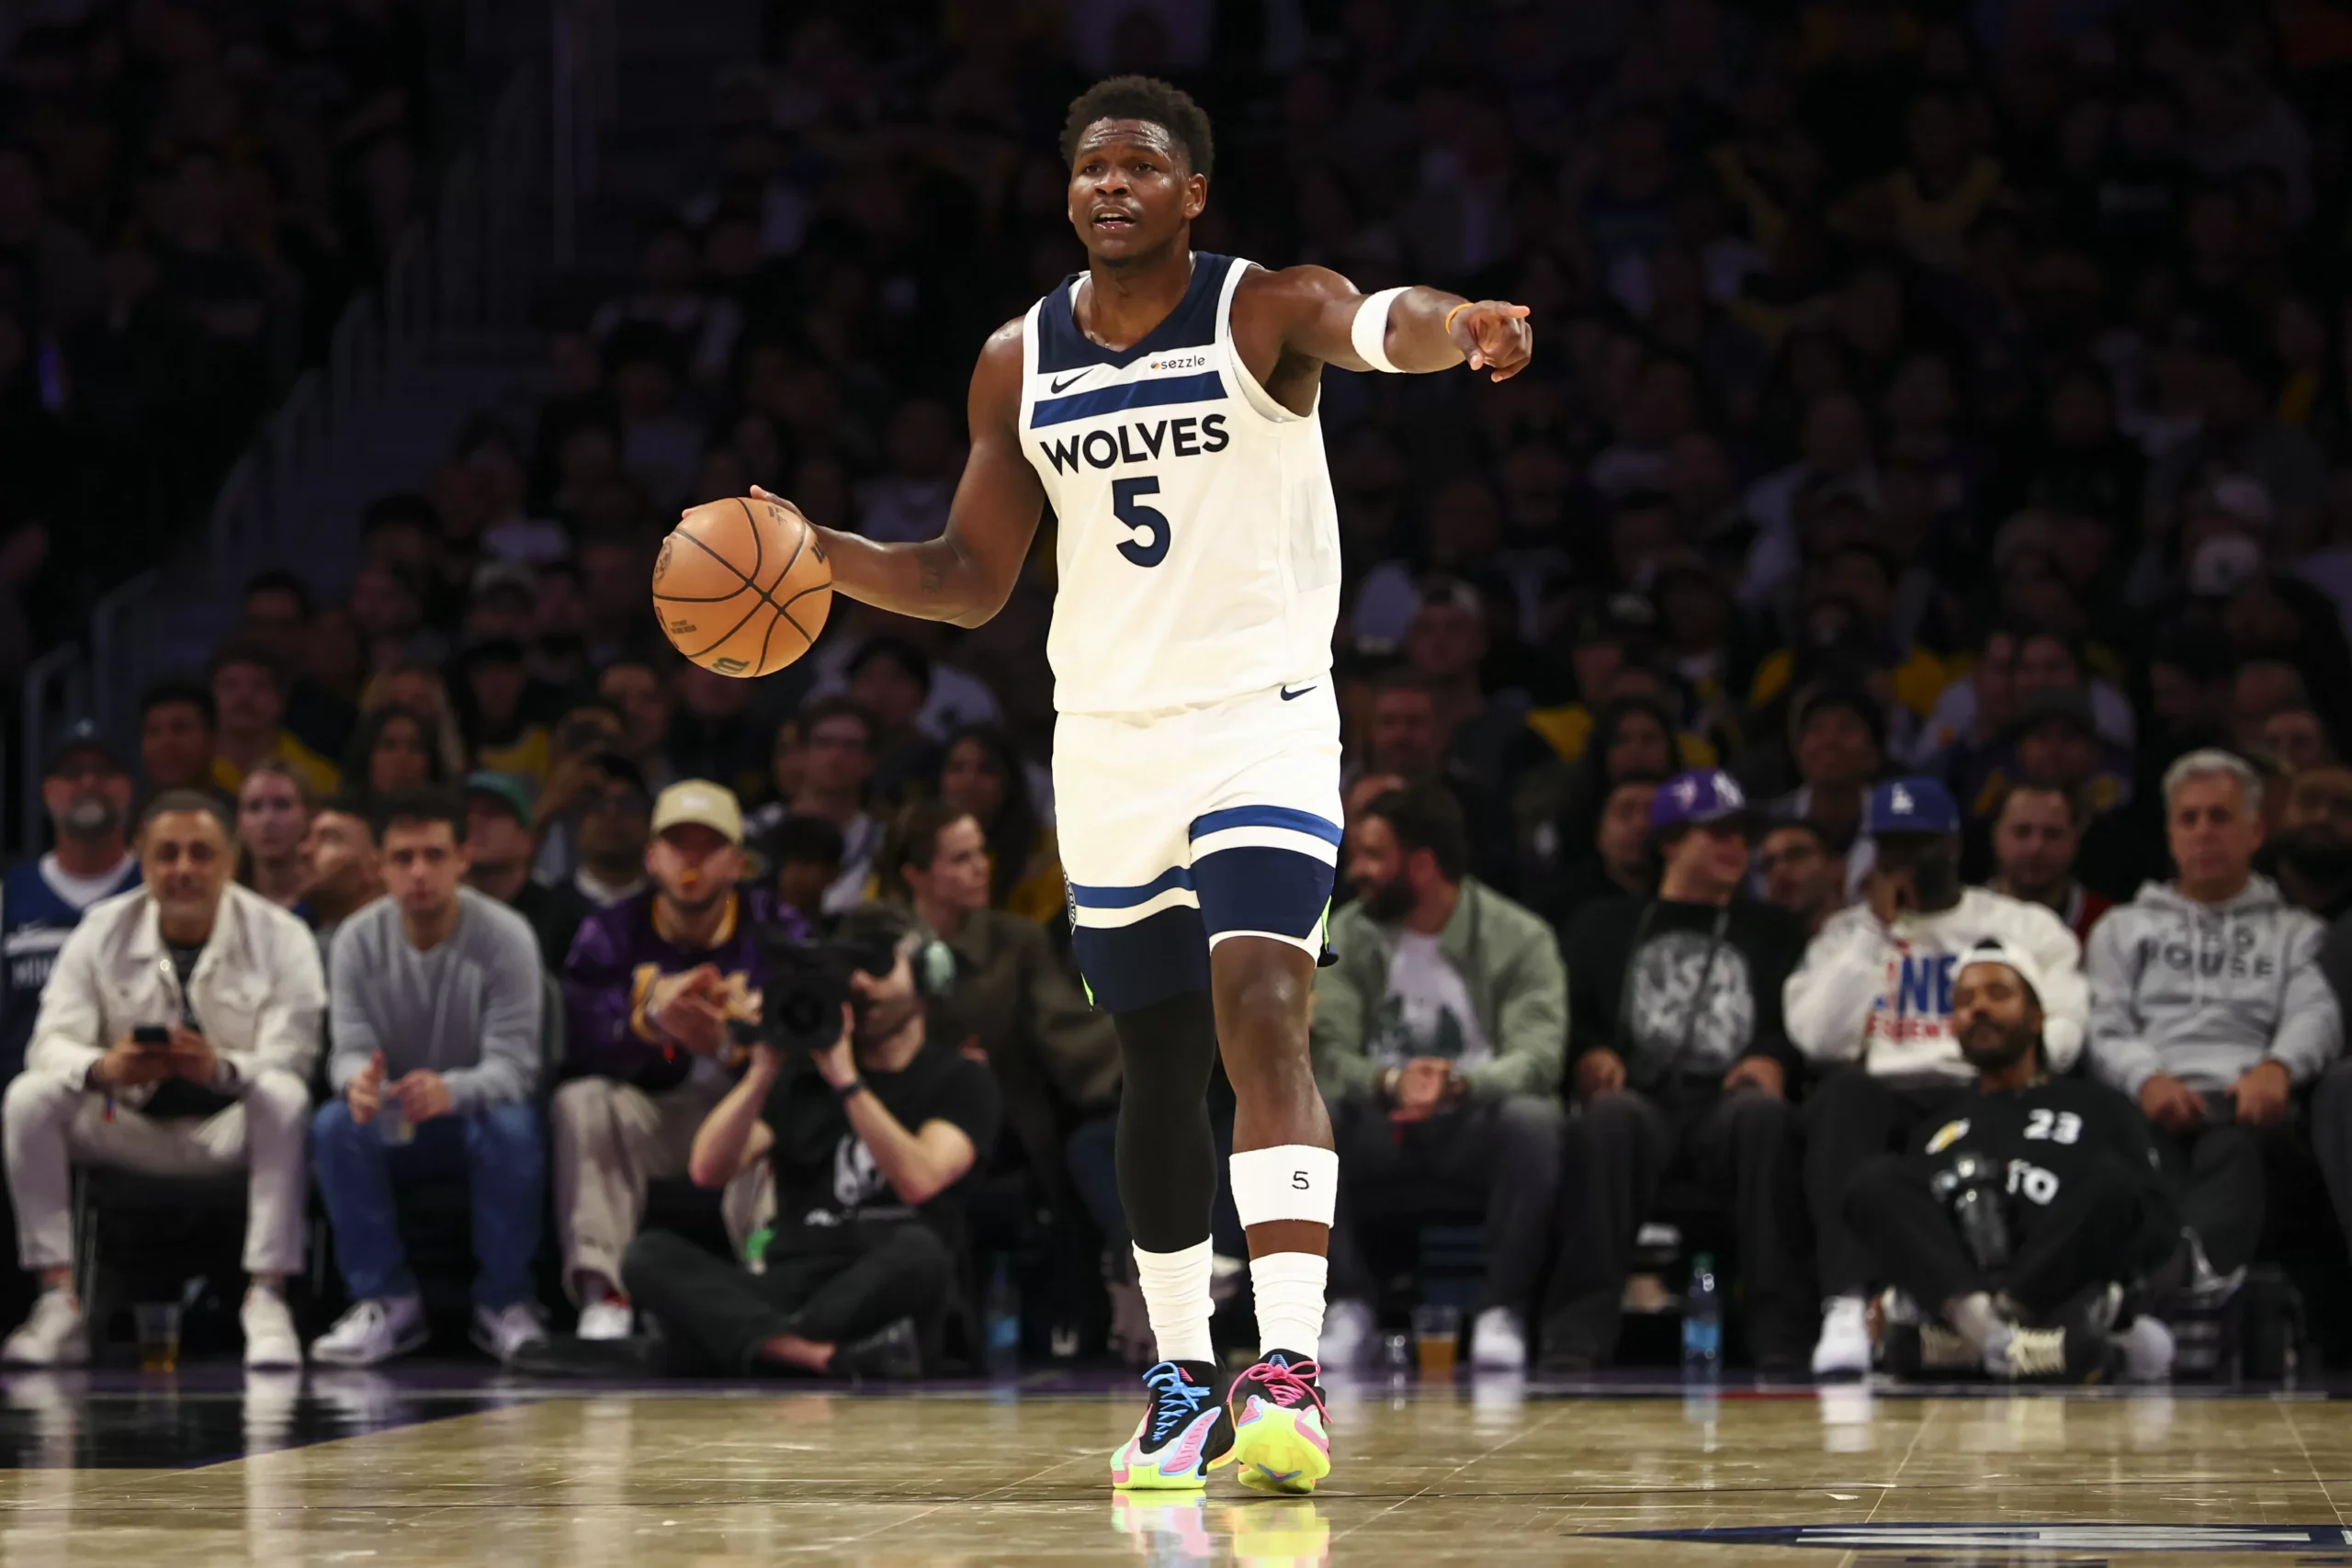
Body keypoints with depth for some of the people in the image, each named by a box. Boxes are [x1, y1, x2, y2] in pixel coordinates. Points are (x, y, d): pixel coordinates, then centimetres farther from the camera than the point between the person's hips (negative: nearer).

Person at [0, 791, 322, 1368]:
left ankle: (266, 1299, -34)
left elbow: (291, 1058, -18)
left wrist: (221, 1068, -42)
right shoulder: (102, 931, -2)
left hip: (229, 1130, -2)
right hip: (128, 1128, 2)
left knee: (285, 1099, -34)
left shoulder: (278, 937, -8)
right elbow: (52, 1040, -11)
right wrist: (101, 1068, -36)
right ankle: (59, 1303, -27)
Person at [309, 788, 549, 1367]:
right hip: (392, 1124, 2)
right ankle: (387, 1302, -18)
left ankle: (504, 1303, -17)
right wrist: (357, 1080, -40)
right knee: (334, 1125, -30)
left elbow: (513, 1063, -22)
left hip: (474, 1110, -2)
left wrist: (450, 1090, -46)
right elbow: (350, 1048, -12)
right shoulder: (359, 940, -7)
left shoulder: (505, 938, -15)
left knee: (513, 1127, -36)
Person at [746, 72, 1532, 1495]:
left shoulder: (1266, 310, -8)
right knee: (1158, 1067, 12)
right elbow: (972, 579, 12)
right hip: (1107, 739, 5)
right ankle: (1185, 1384, 25)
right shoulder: (1021, 364, 6)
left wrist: (1456, 328, -56)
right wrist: (819, 555, -5)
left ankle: (1291, 1375, -29)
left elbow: (1372, 325, -32)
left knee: (1261, 1014, -22)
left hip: (1263, 722, -5)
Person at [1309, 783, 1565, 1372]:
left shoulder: (1520, 938, -5)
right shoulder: (1346, 936, 3)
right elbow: (1327, 1053, -9)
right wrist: (1389, 1082, -32)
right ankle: (1349, 1307, -17)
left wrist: (1458, 1083, -39)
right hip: (1379, 1133, 2)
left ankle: (1504, 1312, -21)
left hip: (1475, 1132, -2)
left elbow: (1538, 1057, -18)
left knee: (1533, 1120, -36)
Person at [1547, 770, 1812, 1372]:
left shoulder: (1772, 931, 29)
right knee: (1609, 1117, -37)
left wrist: (1774, 1061, -8)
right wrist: (1589, 1057, -7)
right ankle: (1578, 1331, -43)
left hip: (1728, 1104, 0)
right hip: (1642, 1099, 0)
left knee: (1763, 1113, -37)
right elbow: (1569, 1016, 16)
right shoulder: (1606, 926, 28)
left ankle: (1780, 1335, -40)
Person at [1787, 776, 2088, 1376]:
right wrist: (1875, 930, 4)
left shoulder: (2027, 927, 19)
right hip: (1879, 1091, 1)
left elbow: (2061, 1034, 5)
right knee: (1844, 1093, -36)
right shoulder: (1847, 932, 22)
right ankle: (1844, 1307, -50)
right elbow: (1819, 1039, 4)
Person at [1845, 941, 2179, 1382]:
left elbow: (2160, 1228, 15)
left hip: (2058, 1289, -1)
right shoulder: (1934, 1126, 33)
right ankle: (1977, 1317, -48)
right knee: (1877, 1179, -21)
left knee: (2110, 1178, -26)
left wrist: (2100, 1242, -7)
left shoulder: (2096, 1109, 28)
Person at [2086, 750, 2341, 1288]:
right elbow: (2104, 1029, 17)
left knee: (2231, 1145, -42)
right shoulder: (2124, 929, 34)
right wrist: (2147, 1079, -9)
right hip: (2153, 1102, 1)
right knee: (2153, 1145, -40)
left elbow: (2317, 1015, 10)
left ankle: (2195, 1281, -69)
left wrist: (2276, 1066, -16)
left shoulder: (2294, 933, 31)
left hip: (2245, 1101, -1)